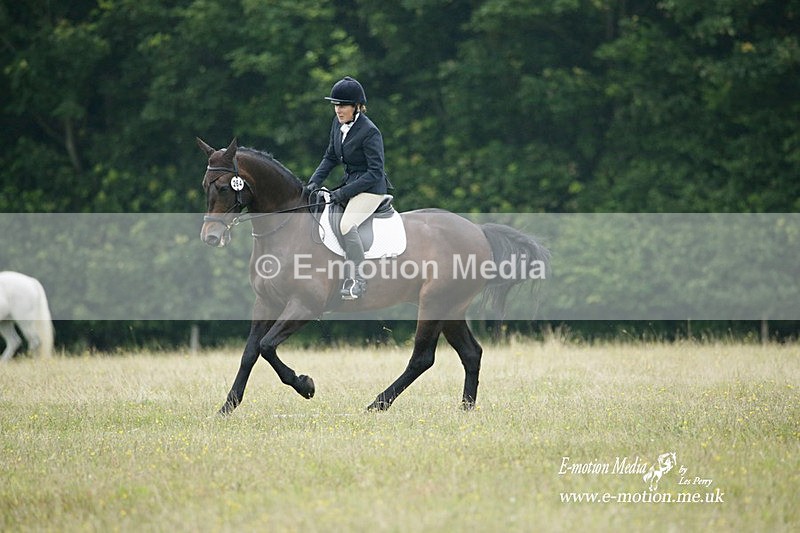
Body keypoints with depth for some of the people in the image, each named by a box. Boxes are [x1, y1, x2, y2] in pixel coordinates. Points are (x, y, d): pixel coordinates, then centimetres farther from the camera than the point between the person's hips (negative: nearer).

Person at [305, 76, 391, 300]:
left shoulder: (369, 132, -20)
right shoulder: (338, 123, 4)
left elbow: (375, 172, -20)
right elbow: (330, 157, 14)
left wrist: (343, 192, -22)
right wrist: (314, 182, -1)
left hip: (370, 188, -9)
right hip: (349, 182, 9)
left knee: (347, 224, -30)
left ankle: (358, 281, -27)